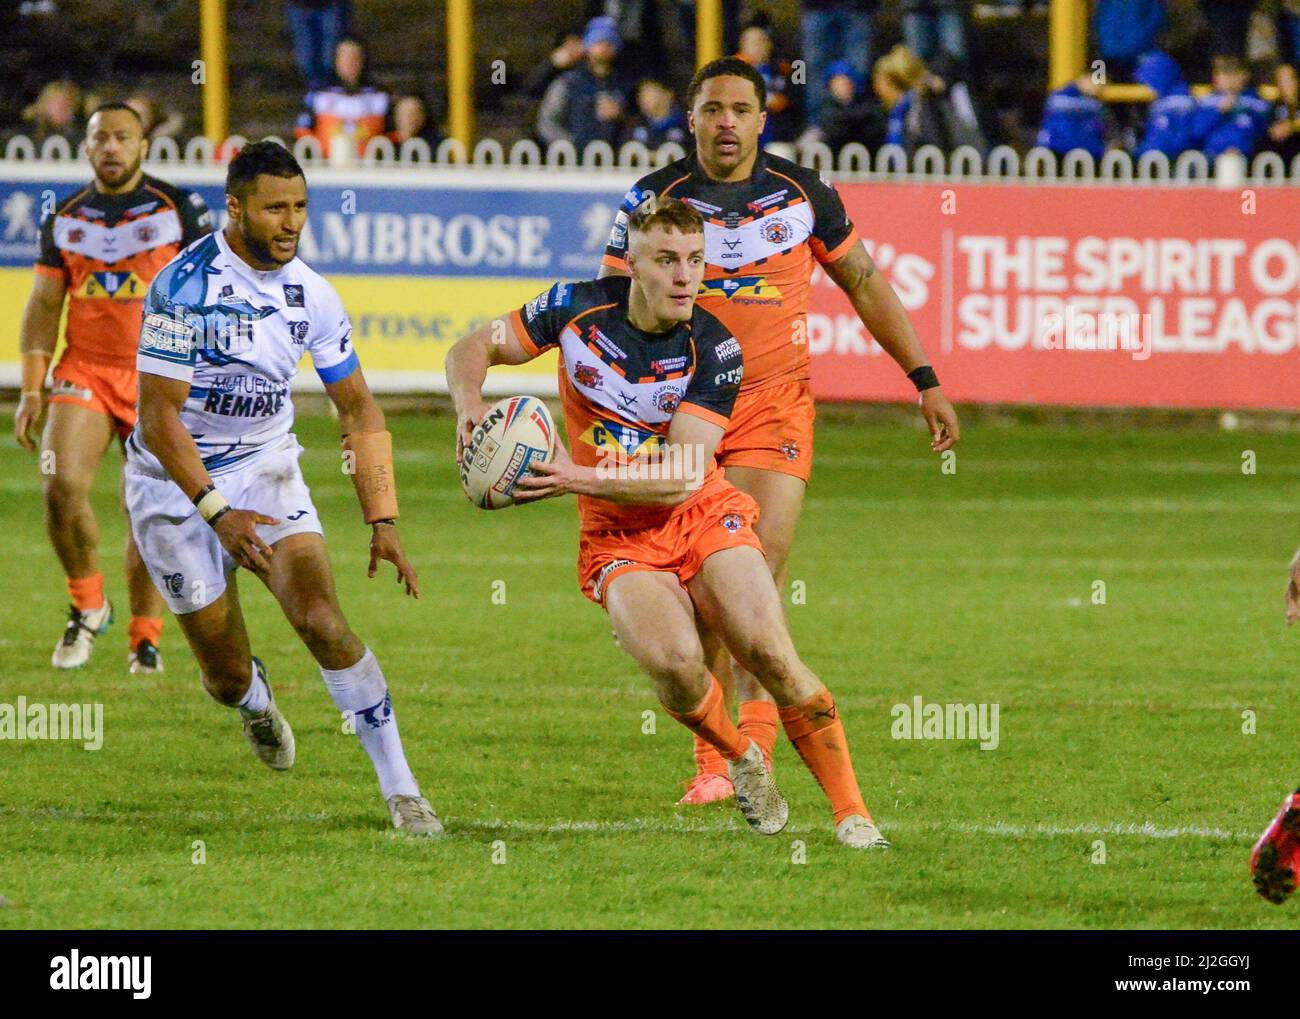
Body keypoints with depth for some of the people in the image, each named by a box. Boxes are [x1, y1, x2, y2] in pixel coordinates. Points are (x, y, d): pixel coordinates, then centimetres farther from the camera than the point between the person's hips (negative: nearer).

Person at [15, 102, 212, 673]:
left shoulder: (180, 211, -2)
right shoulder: (65, 219, 7)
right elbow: (44, 305, 11)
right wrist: (31, 390, 4)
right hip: (83, 370, 2)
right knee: (62, 484, -18)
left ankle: (144, 637, 14)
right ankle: (87, 604, 4)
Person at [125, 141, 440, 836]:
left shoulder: (311, 295, -4)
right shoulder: (186, 284, -20)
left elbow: (359, 412, 5)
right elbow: (158, 415, -20)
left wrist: (383, 520, -4)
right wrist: (218, 511, -27)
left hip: (265, 466, 3)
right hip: (175, 484, -3)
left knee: (321, 619, -20)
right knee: (228, 678, 1)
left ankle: (401, 791, -15)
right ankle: (256, 702, 41)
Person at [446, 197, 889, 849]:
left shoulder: (713, 349, -14)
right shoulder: (578, 308, -9)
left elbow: (683, 474, -21)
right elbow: (474, 349, 3)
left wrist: (579, 477, -32)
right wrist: (470, 407, -19)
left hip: (703, 519, 0)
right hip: (616, 539, 0)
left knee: (769, 653, -20)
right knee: (675, 662, -27)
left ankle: (851, 812, -7)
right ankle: (741, 759, 4)